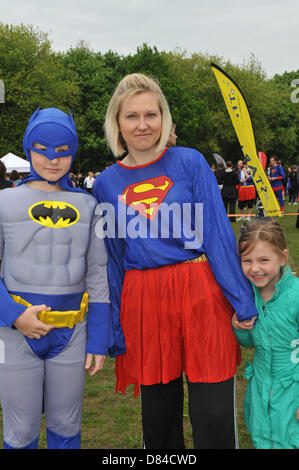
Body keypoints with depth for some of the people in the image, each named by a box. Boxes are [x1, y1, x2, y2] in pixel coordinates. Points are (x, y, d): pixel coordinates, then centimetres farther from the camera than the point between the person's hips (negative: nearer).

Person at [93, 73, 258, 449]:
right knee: (158, 414, 14)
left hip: (200, 294, -2)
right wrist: (114, 332, 10)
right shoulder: (106, 184, 6)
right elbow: (111, 260, 10)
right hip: (142, 302, 2)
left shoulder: (190, 162, 0)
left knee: (213, 416, 1)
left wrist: (243, 302, -6)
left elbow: (218, 234, -2)